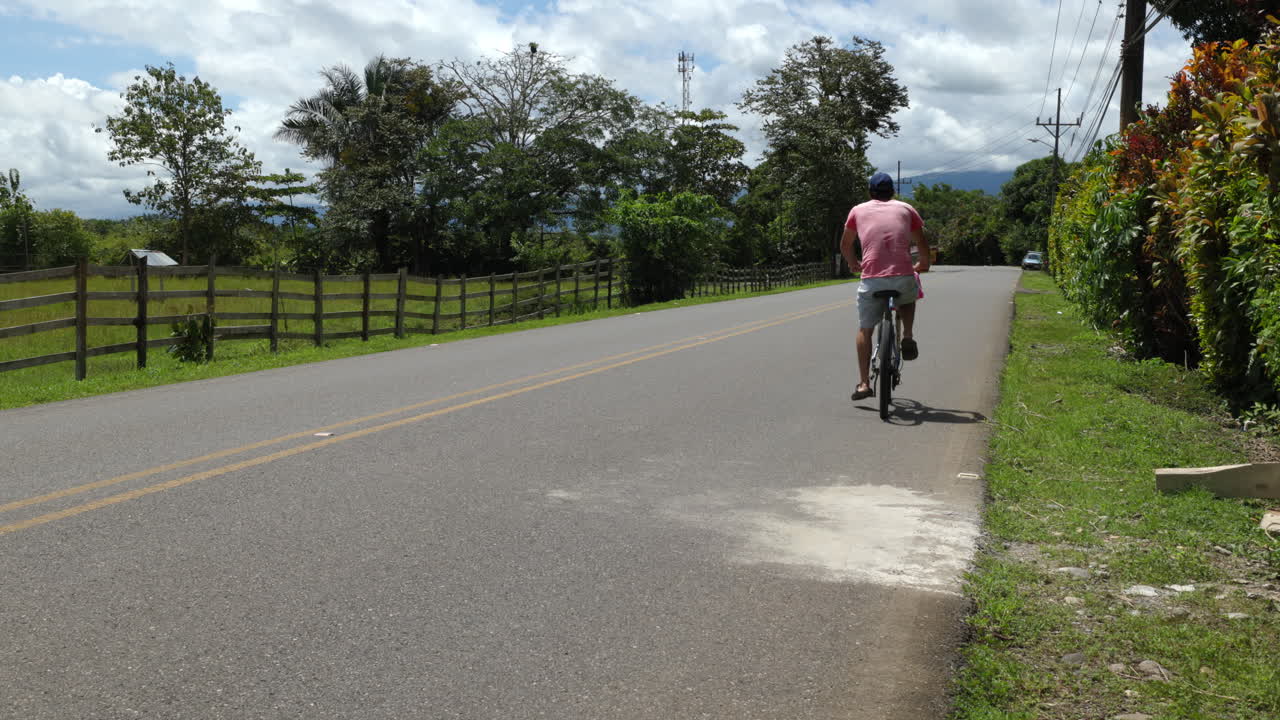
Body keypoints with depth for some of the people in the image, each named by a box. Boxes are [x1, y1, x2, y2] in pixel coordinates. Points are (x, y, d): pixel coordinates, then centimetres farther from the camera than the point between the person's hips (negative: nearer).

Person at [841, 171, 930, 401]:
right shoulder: (906, 209, 16)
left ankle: (864, 383, 10)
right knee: (909, 296, 35)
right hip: (903, 277, 0)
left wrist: (853, 263, 46)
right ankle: (908, 338, 15)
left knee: (865, 330, 14)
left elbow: (845, 246, 27)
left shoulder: (858, 211, 16)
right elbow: (923, 247, 19)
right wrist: (922, 265, 39)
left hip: (871, 279, 0)